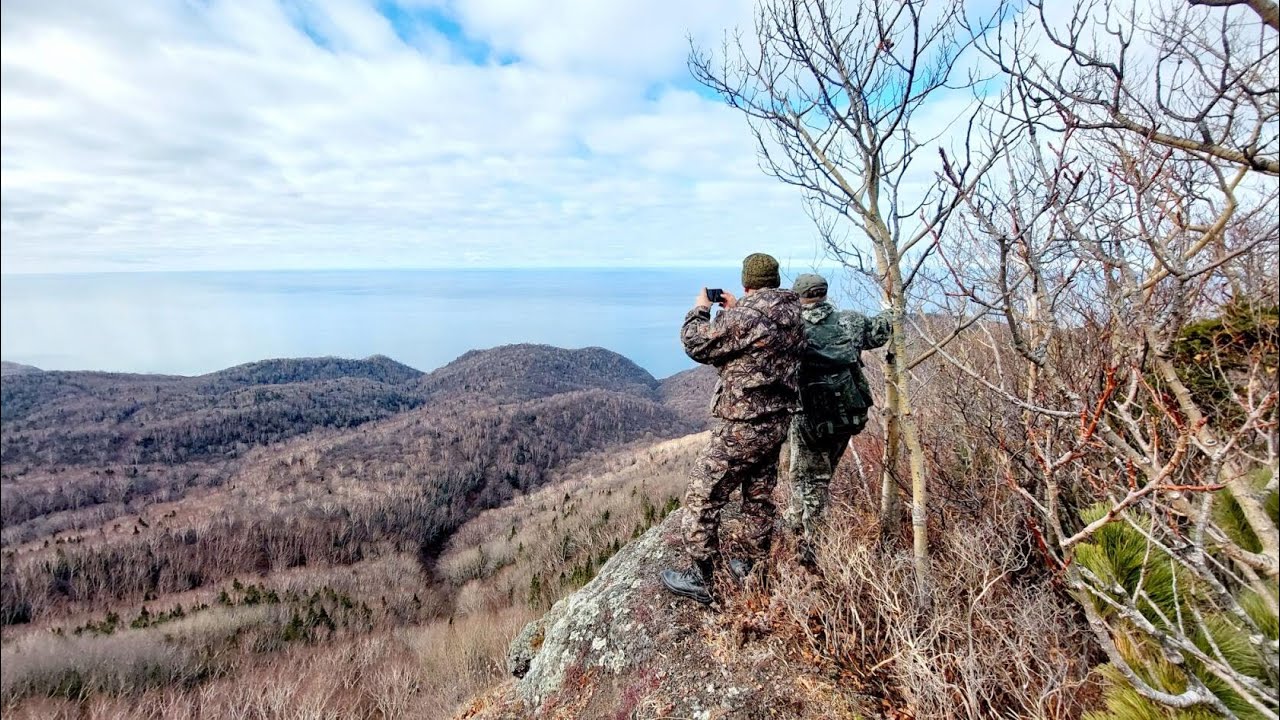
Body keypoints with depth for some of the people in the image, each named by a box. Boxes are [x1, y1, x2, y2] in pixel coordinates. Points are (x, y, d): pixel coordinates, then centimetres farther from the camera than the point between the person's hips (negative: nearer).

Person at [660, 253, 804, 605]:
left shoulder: (744, 316, -21)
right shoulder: (792, 313, 4)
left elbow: (697, 345, -10)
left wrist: (700, 309, 4)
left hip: (743, 427, -9)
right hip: (777, 421, 9)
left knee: (702, 496, 3)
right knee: (760, 496, 22)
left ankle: (701, 580, 14)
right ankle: (757, 567, 37)